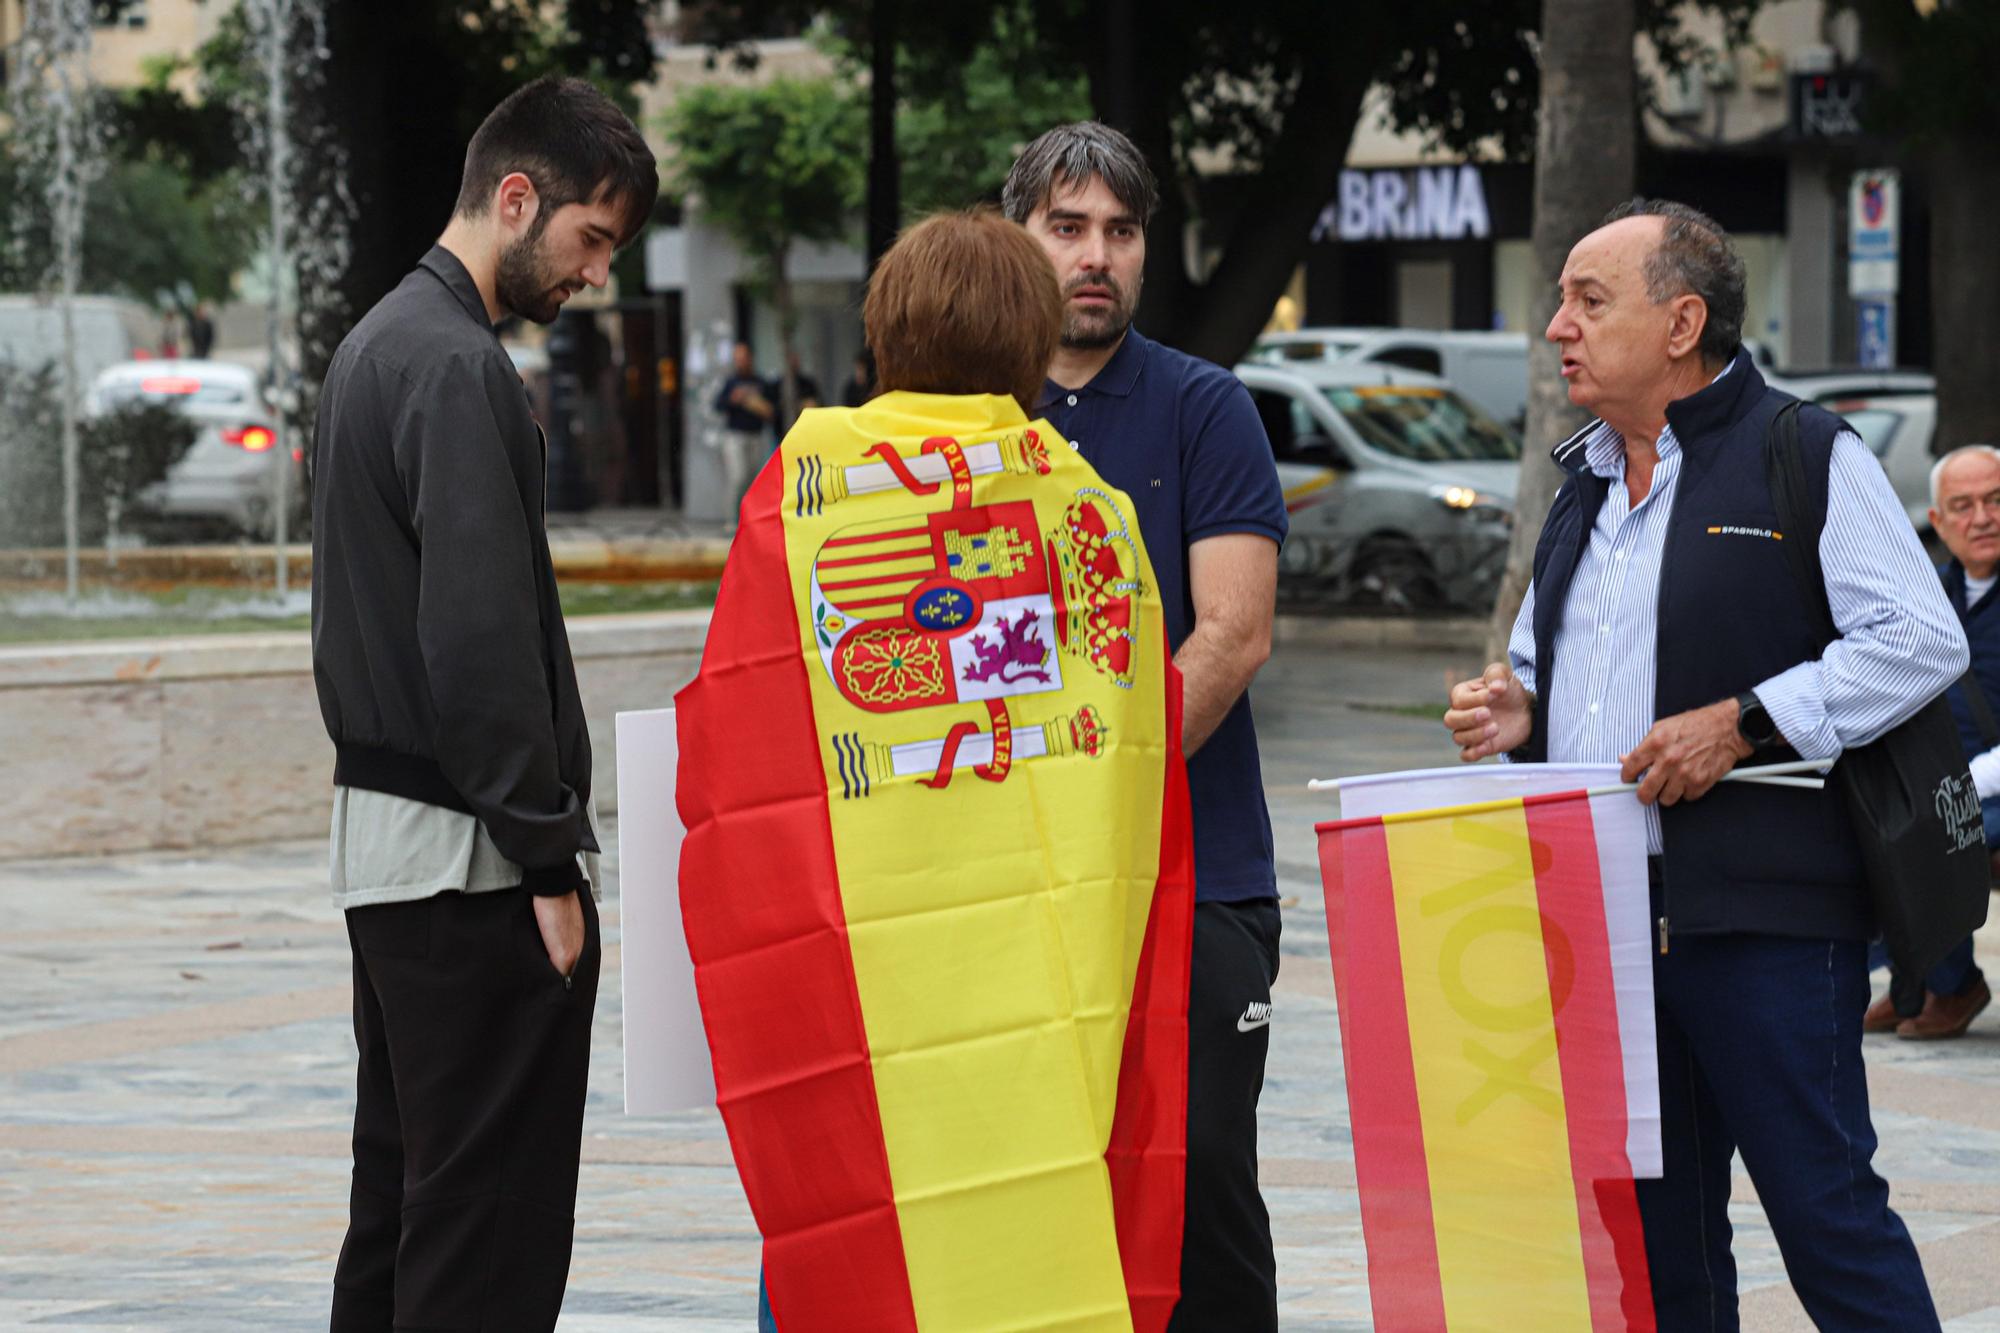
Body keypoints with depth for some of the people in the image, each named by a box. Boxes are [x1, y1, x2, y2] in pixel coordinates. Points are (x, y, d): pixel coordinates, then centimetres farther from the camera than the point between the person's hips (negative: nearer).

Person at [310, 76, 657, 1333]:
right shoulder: (458, 368, -16)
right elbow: (484, 639, -21)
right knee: (491, 1226, -7)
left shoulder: (380, 342, 16)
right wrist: (550, 862, -17)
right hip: (469, 854, -10)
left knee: (404, 1194, 14)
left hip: (382, 836, 10)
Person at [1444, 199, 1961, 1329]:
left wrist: (1741, 724, -17)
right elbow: (1542, 663, 32)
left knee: (1823, 1210, -7)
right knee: (1655, 1234, 10)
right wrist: (1517, 711, 9)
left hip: (1764, 918, -7)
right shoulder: (1588, 483, 20)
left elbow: (1921, 641, -12)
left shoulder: (1809, 458, -3)